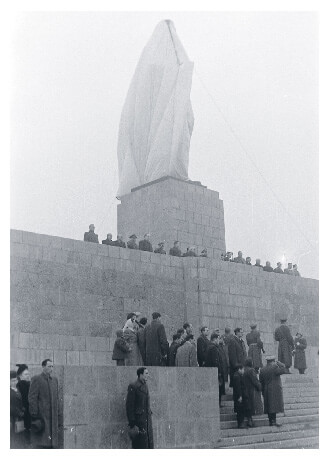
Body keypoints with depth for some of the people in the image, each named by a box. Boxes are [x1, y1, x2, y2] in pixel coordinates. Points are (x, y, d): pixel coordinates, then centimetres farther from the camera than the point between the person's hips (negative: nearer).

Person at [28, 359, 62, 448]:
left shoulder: (54, 379, 13)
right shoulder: (36, 379, -7)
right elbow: (32, 399, -10)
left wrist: (59, 416, 11)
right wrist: (34, 416, -15)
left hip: (53, 417, 6)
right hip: (41, 416, -6)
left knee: (52, 443, 7)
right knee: (40, 443, -4)